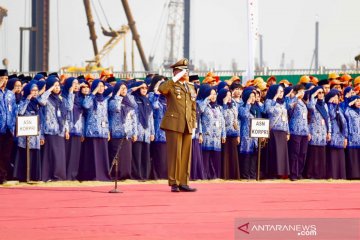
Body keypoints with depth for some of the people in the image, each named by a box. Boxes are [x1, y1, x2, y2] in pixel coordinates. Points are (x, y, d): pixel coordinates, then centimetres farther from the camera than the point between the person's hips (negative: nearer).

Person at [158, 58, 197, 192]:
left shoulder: (191, 88, 18)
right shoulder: (172, 86, -1)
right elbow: (161, 89, -26)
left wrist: (193, 124, 12)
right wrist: (175, 79, -21)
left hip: (187, 126, 6)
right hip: (174, 125, -6)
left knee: (186, 155, 6)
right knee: (175, 154, -6)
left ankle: (183, 183, 10)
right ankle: (174, 183, -1)